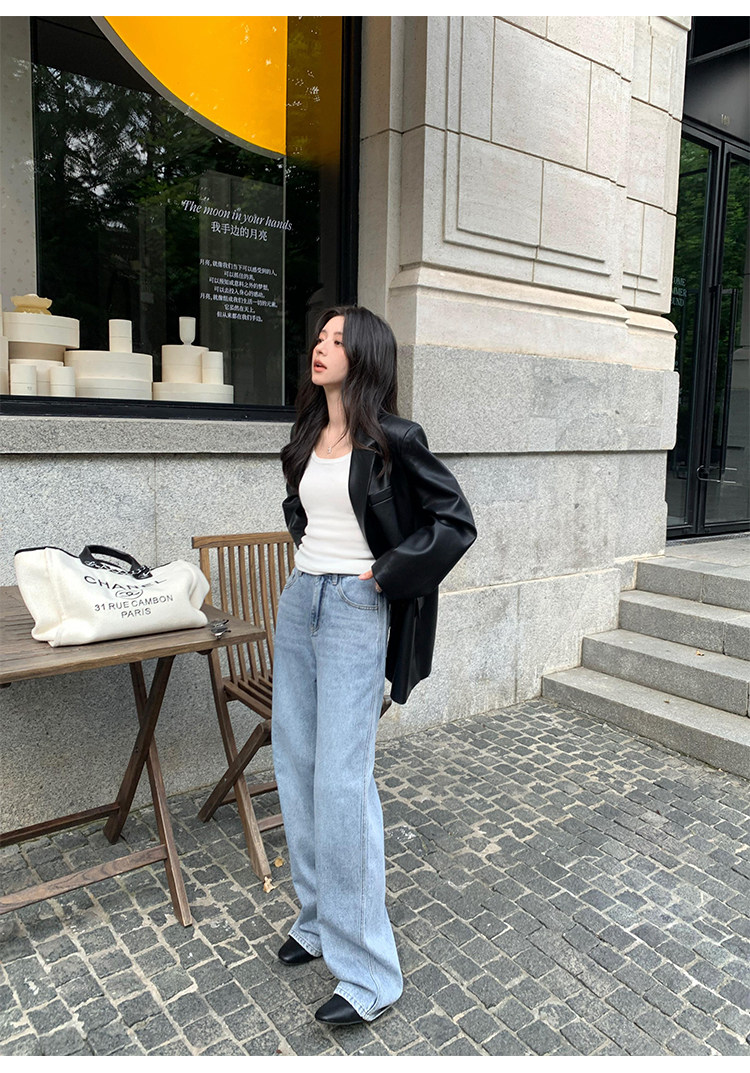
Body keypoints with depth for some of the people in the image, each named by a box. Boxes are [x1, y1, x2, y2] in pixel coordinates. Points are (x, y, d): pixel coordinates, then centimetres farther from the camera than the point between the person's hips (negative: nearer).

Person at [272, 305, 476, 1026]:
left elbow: (456, 521, -9)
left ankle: (368, 971, 6)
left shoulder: (392, 440, -9)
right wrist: (305, 548, 12)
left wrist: (386, 571, -12)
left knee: (341, 781, -8)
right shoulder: (308, 439, 11)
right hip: (299, 600, 8)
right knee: (295, 764, 12)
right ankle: (318, 917, 31)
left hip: (356, 611, -8)